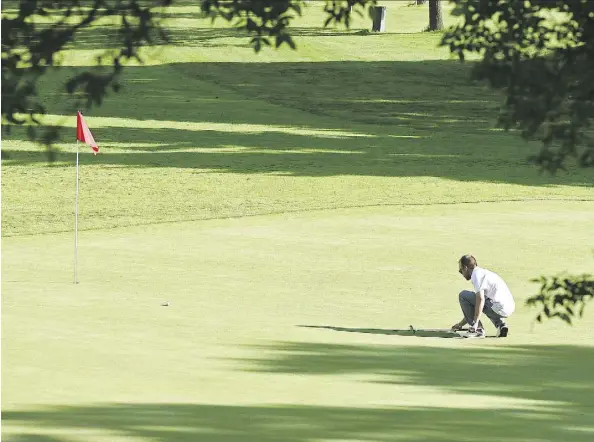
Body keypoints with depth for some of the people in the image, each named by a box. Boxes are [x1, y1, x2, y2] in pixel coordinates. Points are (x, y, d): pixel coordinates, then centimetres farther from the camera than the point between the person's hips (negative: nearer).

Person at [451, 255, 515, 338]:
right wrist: (461, 324, 38)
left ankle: (478, 329, -3)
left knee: (463, 295, -2)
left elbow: (480, 298, -18)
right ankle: (501, 324, 15)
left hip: (499, 308, -9)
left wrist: (475, 323, -19)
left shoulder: (476, 274, -3)